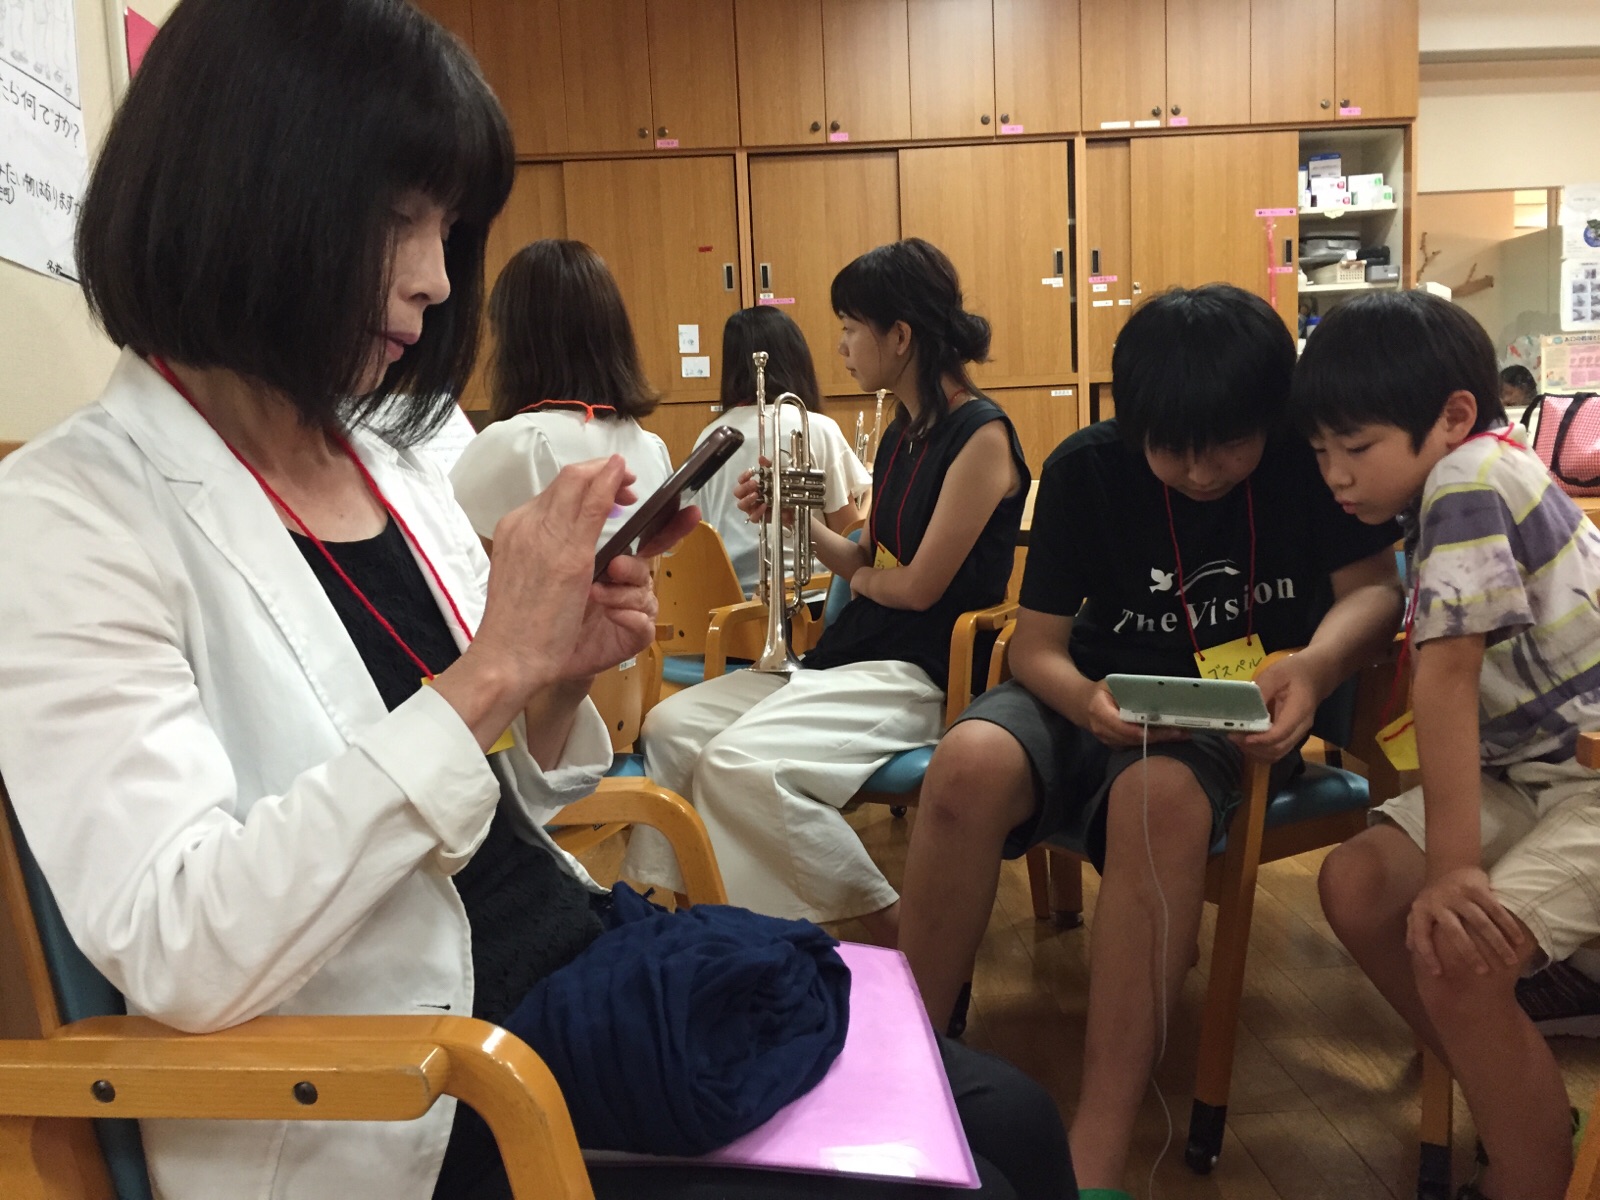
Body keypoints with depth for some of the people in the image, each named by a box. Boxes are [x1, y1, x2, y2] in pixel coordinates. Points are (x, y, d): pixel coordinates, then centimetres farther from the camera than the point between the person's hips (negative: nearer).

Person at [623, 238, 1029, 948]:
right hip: (852, 651, 9)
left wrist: (864, 577, 4)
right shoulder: (902, 433, 14)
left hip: (924, 673, -9)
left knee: (742, 761, -27)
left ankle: (899, 932, -10)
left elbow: (919, 585, -16)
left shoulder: (981, 434, -14)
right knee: (670, 725, -5)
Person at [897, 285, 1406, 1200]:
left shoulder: (1309, 453, -5)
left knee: (1160, 798, -38)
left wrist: (1316, 667, -24)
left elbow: (1373, 587, 0)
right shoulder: (1086, 468, -5)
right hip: (1100, 693, 1)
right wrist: (1087, 703, -29)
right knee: (969, 765, -33)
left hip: (1239, 714, -1)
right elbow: (1036, 643, -4)